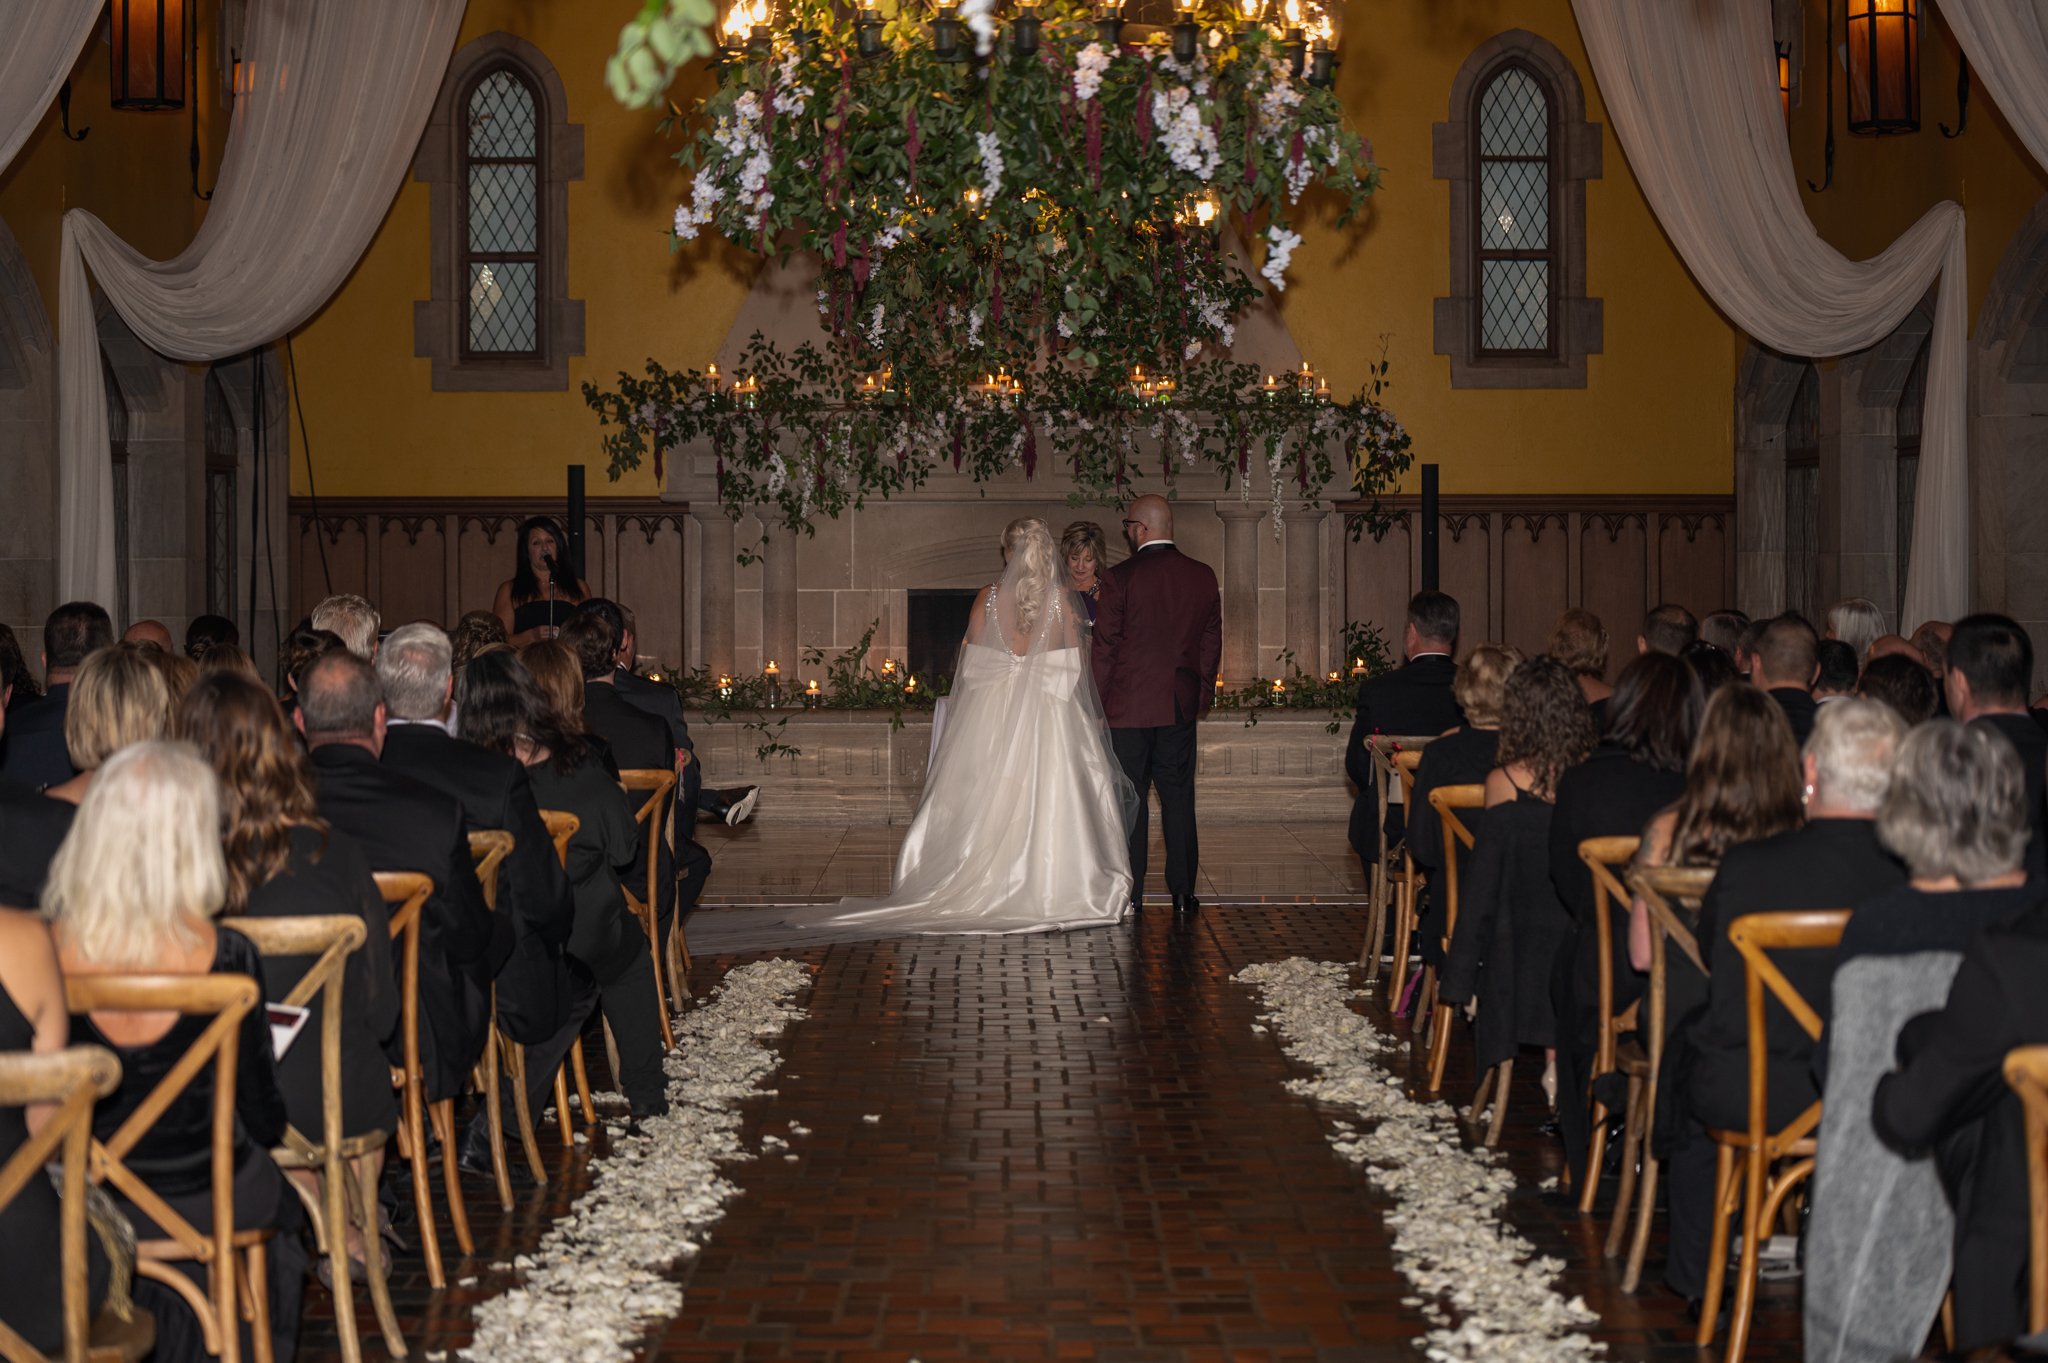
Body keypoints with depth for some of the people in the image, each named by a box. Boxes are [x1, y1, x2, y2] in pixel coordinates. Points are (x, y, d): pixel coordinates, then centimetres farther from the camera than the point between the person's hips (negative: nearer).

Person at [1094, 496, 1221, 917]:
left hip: (1128, 707, -4)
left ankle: (1130, 893, 7)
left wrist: (1096, 704, 0)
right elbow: (1211, 642, 9)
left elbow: (1104, 649, -9)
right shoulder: (1203, 577, 2)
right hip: (1180, 707, 4)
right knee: (1178, 798, 10)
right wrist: (1203, 696, 19)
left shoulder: (1119, 578, -12)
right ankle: (1183, 893, 11)